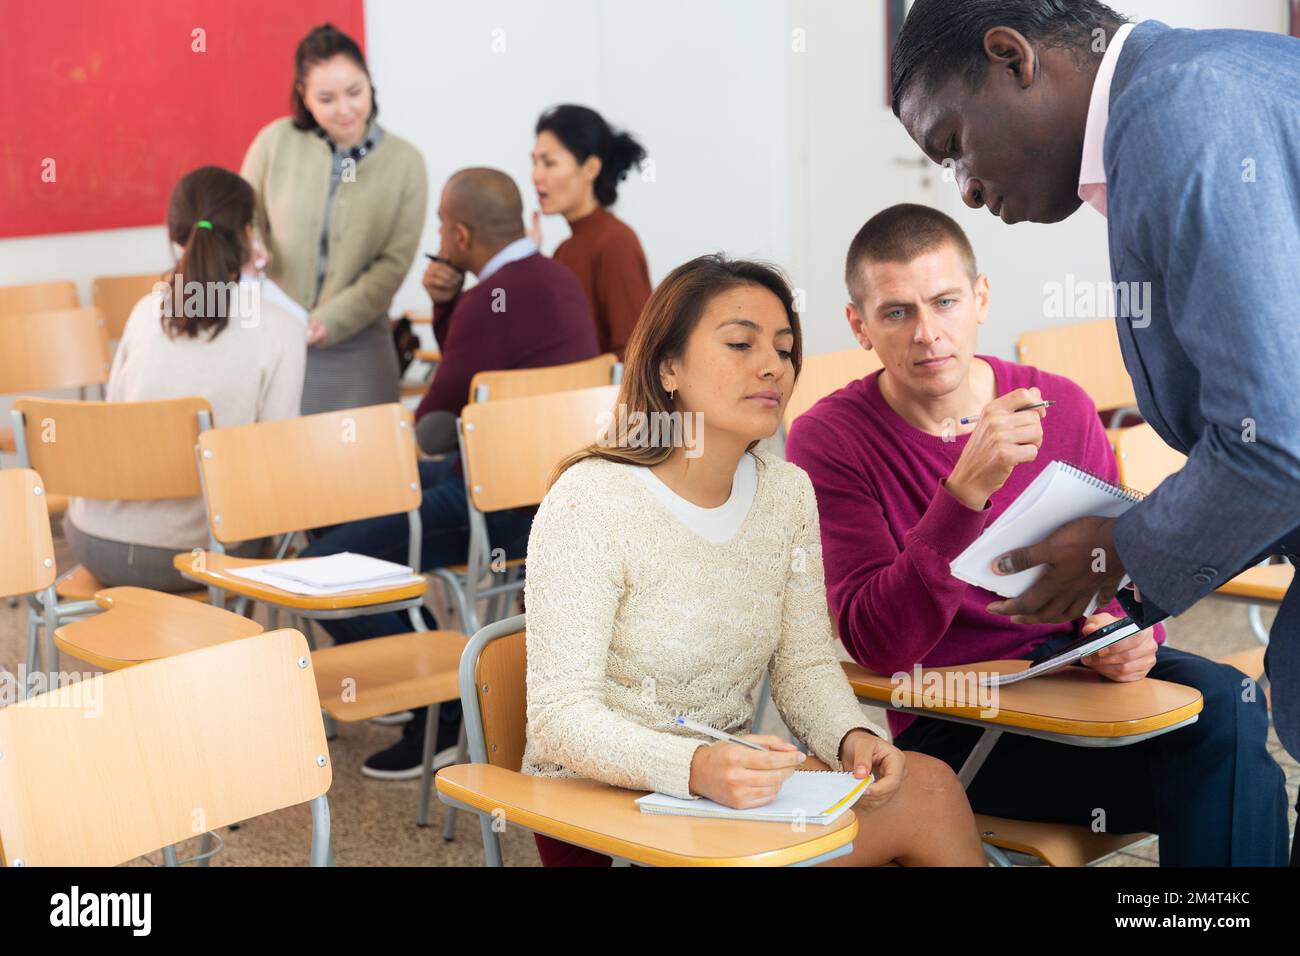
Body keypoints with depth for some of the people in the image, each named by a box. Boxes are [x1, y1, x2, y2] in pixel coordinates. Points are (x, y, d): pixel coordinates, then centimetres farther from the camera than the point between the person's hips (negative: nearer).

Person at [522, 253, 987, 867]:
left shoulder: (787, 493, 4)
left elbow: (805, 665, 7)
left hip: (730, 781, 7)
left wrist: (851, 737, -16)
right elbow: (561, 716, -21)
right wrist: (696, 769, -37)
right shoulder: (590, 501, -18)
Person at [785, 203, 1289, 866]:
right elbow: (879, 644, -18)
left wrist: (1129, 636, -11)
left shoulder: (1060, 407, 3)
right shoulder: (828, 439, -8)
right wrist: (968, 489, -28)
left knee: (1227, 704, -26)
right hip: (950, 723, -5)